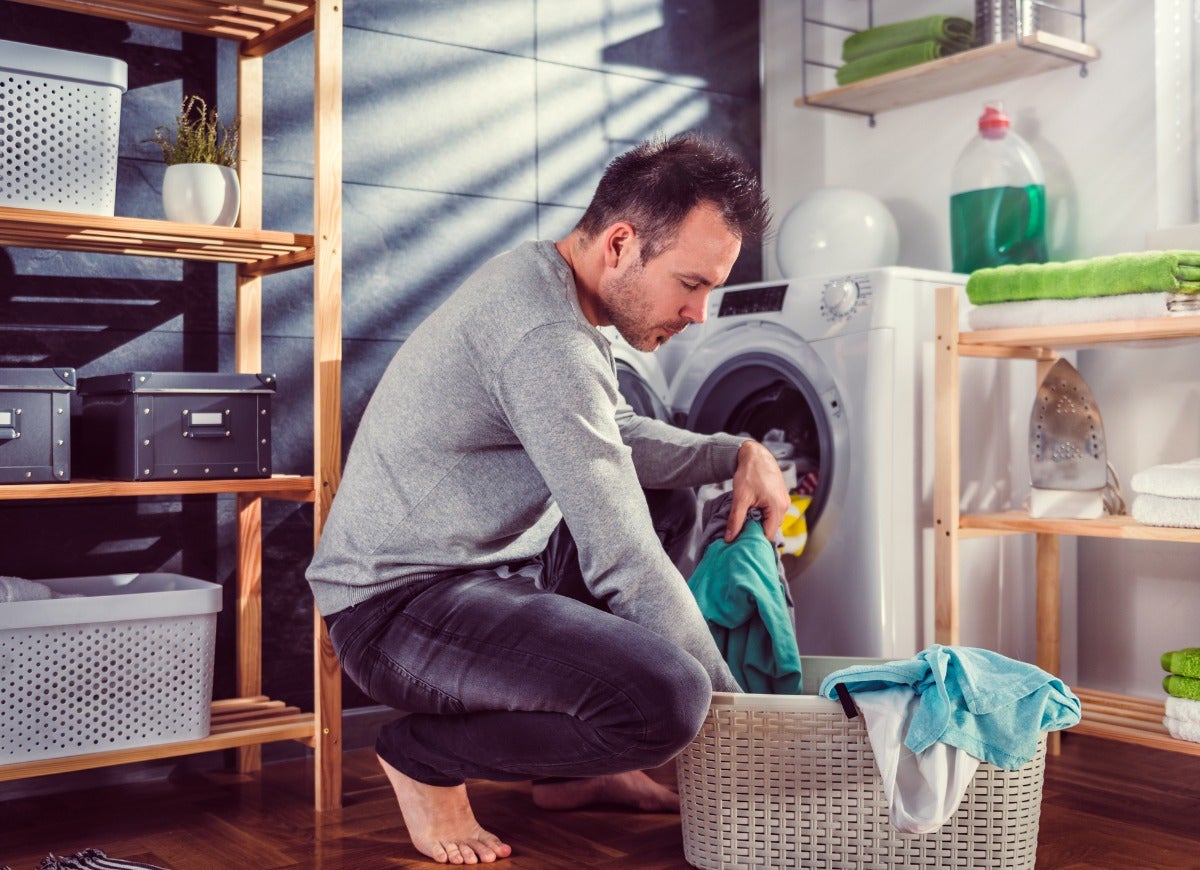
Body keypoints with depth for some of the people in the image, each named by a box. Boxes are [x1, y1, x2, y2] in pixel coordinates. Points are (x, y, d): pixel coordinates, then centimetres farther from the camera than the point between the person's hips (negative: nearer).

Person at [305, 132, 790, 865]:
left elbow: (619, 439, 20)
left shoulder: (546, 282, 7)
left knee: (669, 507, 22)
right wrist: (736, 709, -13)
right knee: (665, 697, -29)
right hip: (398, 604, -11)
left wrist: (737, 454, 3)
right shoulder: (546, 339, -25)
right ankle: (426, 759, -1)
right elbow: (624, 563, -24)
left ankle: (573, 770, 19)